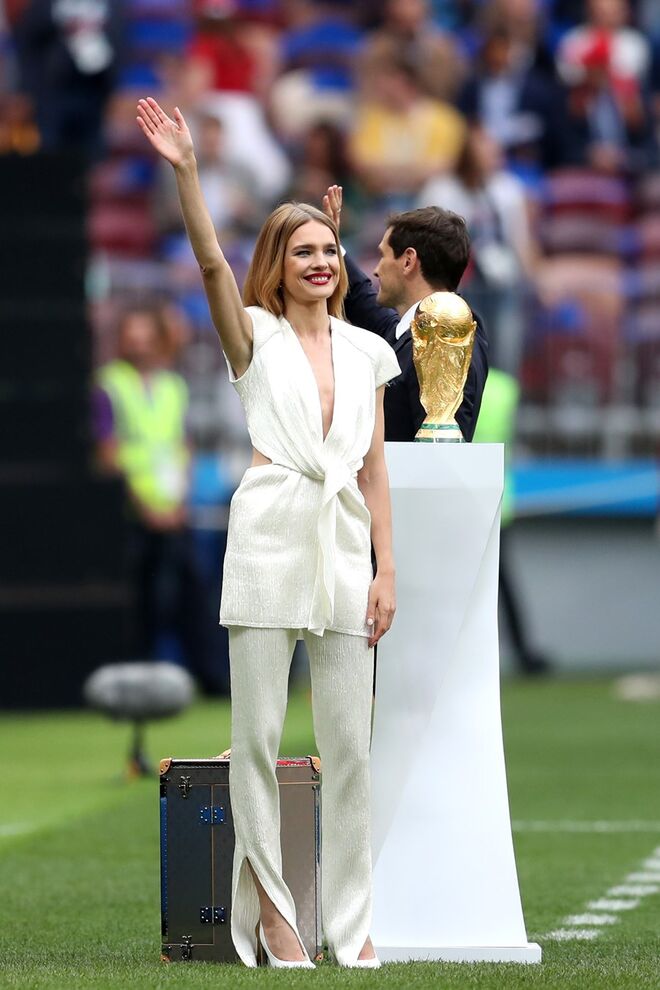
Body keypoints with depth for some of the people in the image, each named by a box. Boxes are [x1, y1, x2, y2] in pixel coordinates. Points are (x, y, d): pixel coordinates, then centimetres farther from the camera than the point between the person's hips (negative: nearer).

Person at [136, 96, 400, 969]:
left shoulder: (367, 353, 15)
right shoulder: (255, 338, 6)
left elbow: (375, 472, 13)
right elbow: (211, 263, -11)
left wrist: (386, 570, 6)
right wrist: (186, 173, -24)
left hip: (345, 548, 3)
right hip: (270, 542, -3)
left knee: (349, 743, 1)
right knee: (258, 736, -2)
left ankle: (352, 921, 7)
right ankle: (271, 909, 4)